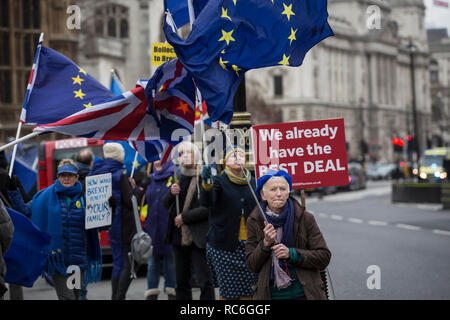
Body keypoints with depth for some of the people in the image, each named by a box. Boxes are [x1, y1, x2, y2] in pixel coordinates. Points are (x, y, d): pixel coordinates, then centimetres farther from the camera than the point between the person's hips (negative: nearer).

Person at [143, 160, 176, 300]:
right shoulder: (150, 179, 12)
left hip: (169, 229, -5)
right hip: (152, 230, 5)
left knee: (171, 264, 5)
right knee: (152, 264, 10)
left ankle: (172, 293, 16)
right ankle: (151, 295, 16)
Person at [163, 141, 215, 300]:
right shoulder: (178, 178, 11)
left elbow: (209, 208, -17)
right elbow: (166, 204, 17)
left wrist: (185, 217, -13)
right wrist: (171, 193, -4)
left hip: (198, 238, -7)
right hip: (179, 237, 7)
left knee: (204, 282, -7)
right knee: (181, 282, 12)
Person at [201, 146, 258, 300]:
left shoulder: (253, 183, 11)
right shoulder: (220, 181, -2)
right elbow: (206, 202, -21)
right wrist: (207, 184, -41)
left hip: (248, 245, 3)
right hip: (224, 246, -3)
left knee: (248, 289, 3)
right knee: (228, 289, -3)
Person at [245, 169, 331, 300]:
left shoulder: (305, 218, -3)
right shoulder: (254, 222, 1)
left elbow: (324, 257, -5)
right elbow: (252, 265, 1)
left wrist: (291, 253, -16)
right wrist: (265, 244, -16)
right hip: (270, 294, 1)